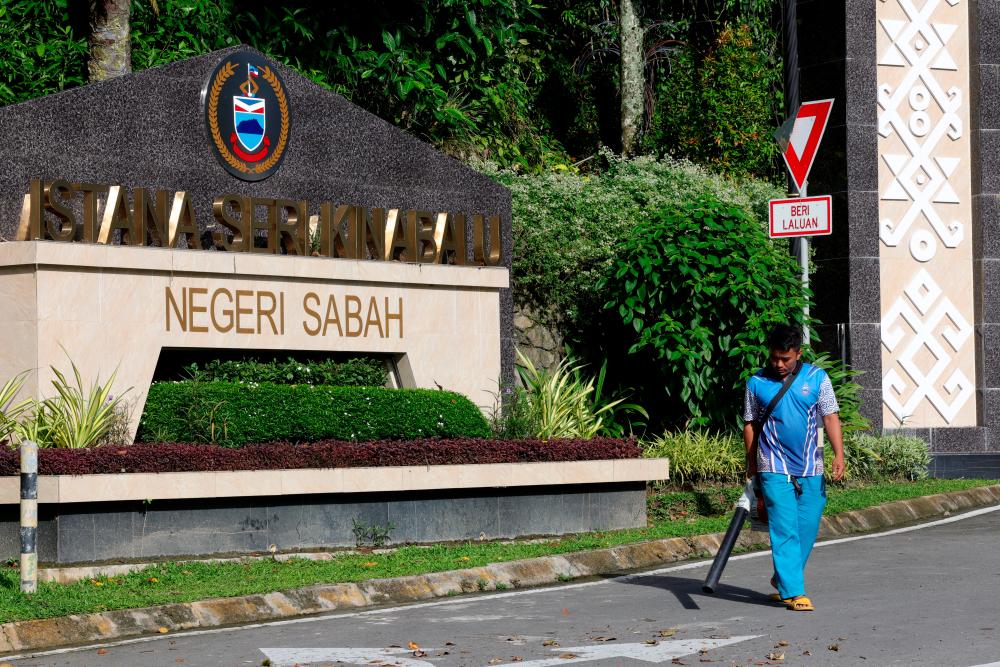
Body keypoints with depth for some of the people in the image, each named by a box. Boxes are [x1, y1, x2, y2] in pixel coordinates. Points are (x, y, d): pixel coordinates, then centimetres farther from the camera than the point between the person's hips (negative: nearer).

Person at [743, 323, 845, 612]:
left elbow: (830, 417, 2)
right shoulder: (757, 383, 2)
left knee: (807, 529, 8)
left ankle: (783, 580, 26)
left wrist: (839, 454, -8)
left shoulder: (816, 378, 3)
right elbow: (750, 425, 9)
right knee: (785, 531, -10)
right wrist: (752, 466, 9)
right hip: (775, 469, -2)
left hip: (811, 469, 3)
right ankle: (792, 591, -10)